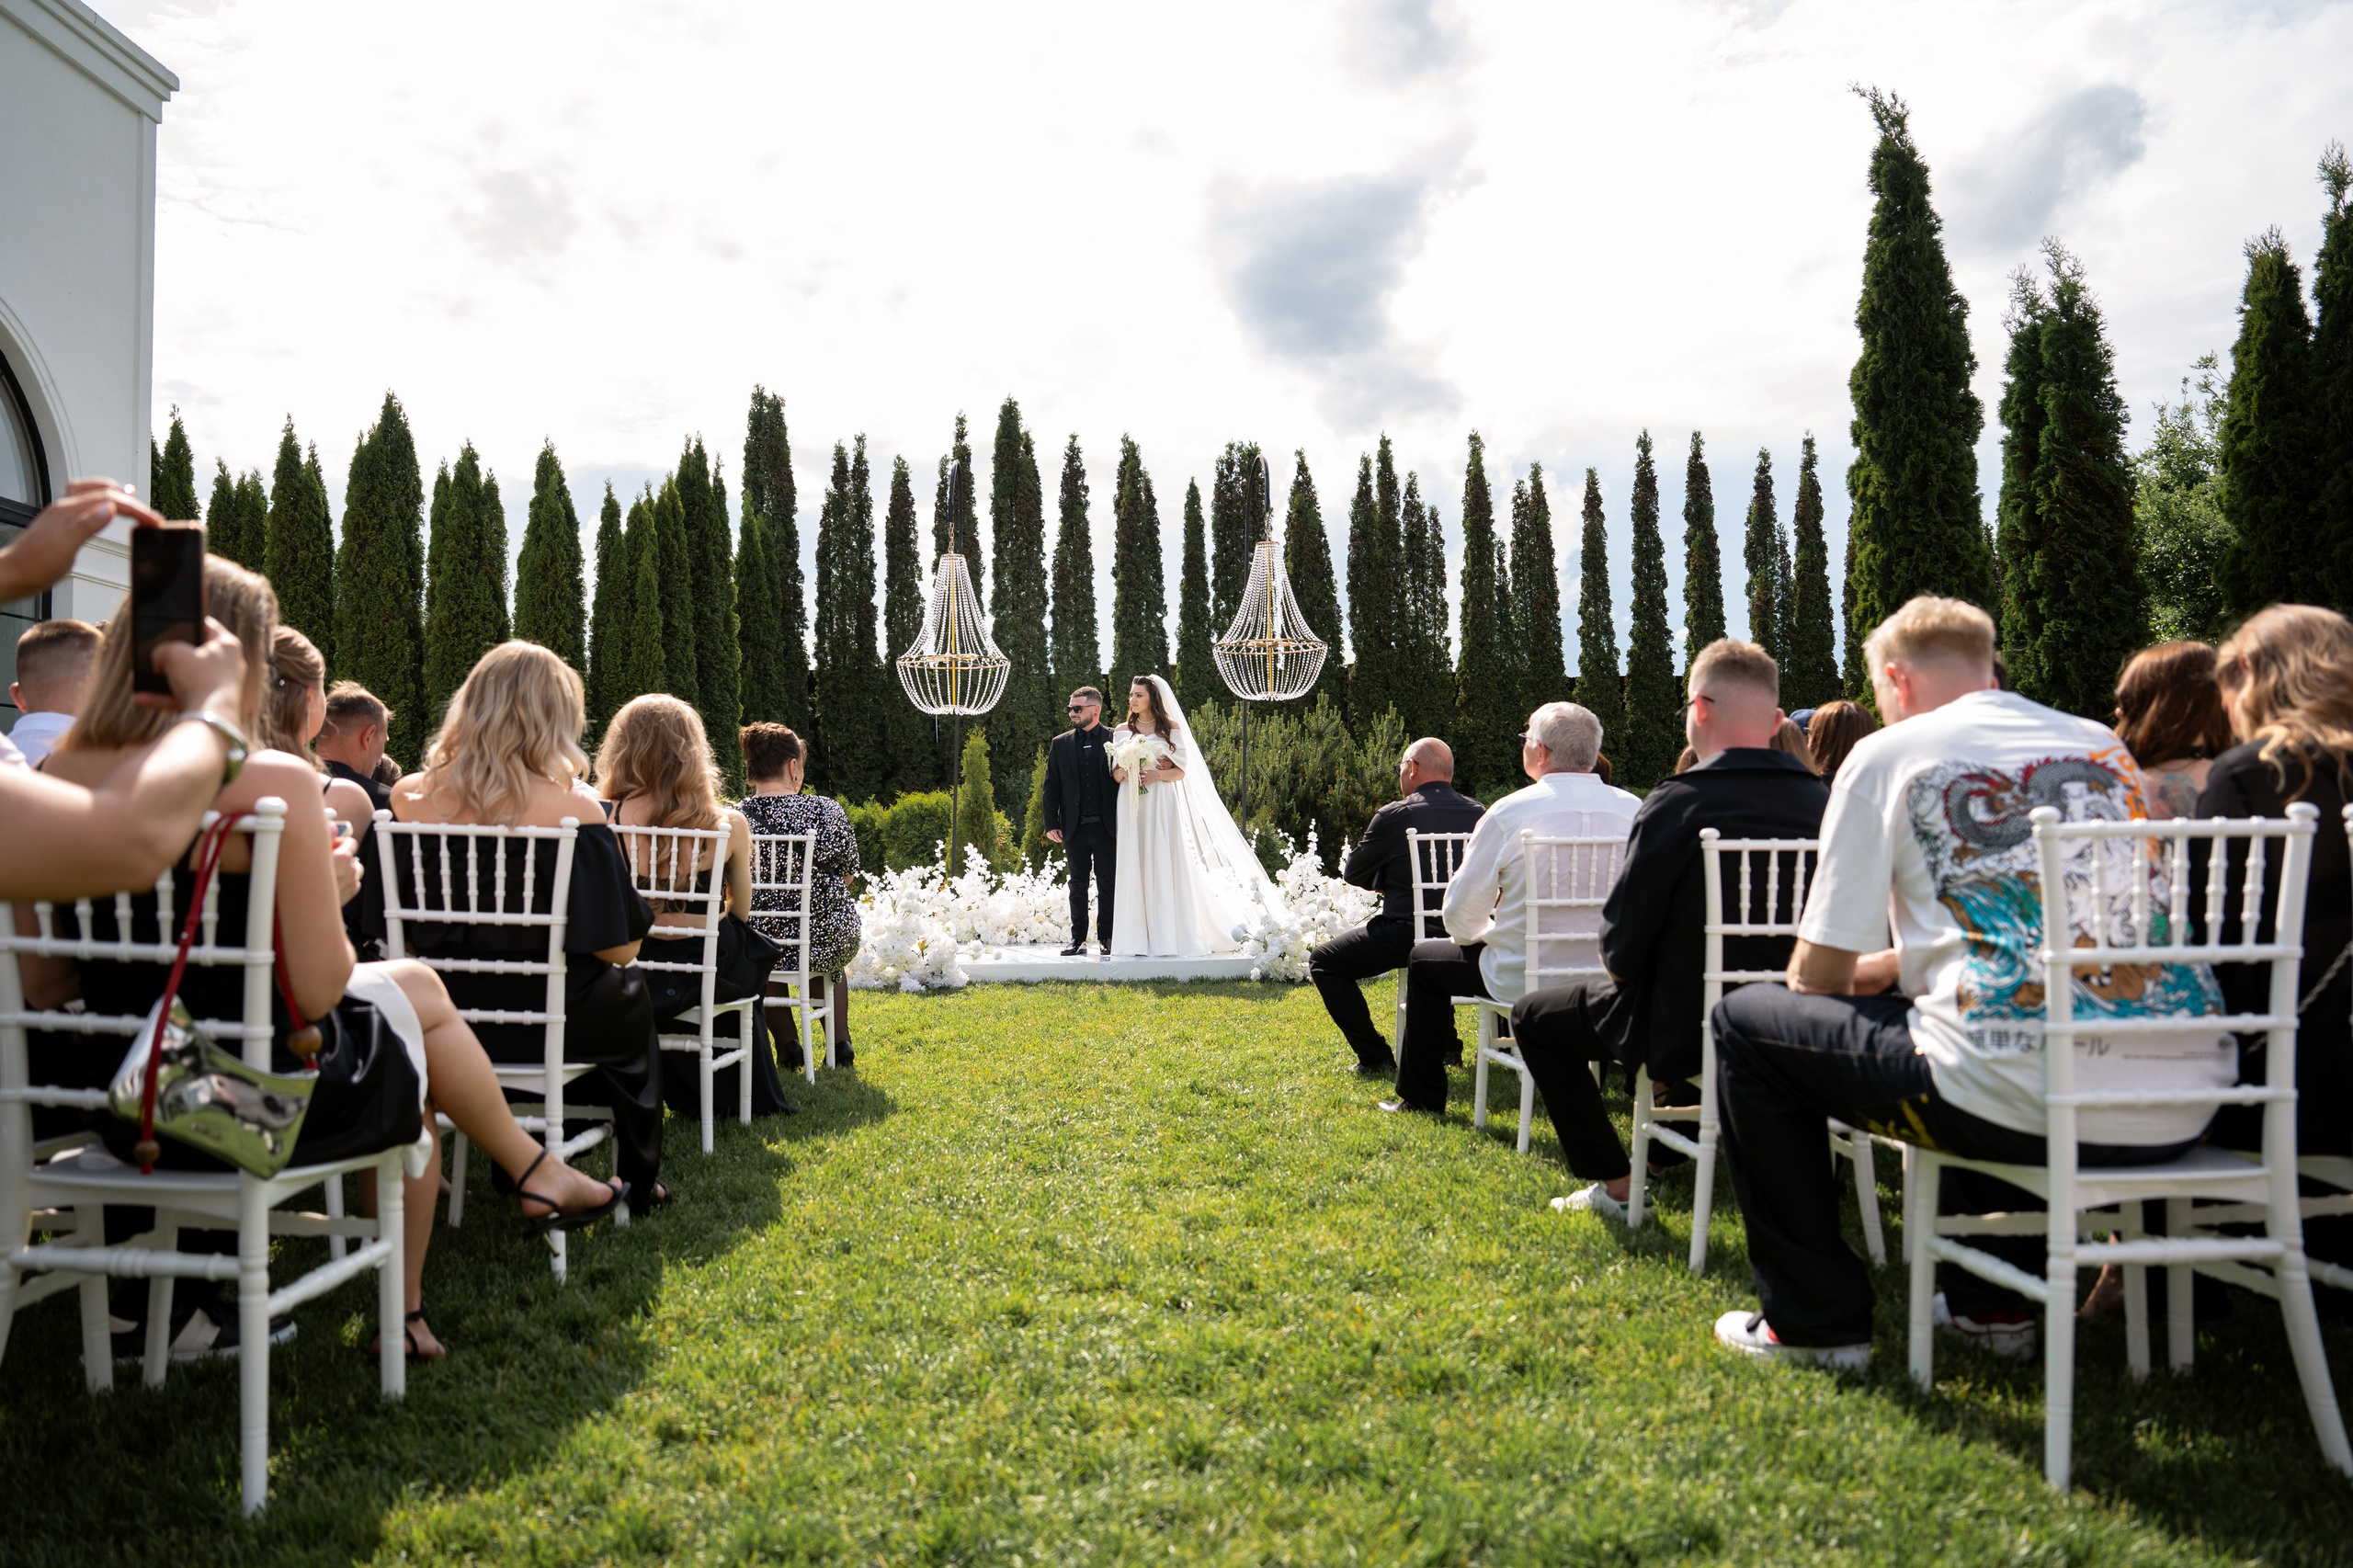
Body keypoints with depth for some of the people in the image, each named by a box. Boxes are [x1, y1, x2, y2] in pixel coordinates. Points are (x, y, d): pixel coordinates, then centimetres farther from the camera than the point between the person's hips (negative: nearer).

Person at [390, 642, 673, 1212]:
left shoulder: (408, 797, -5)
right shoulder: (572, 806, -18)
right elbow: (619, 947, -13)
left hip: (440, 1023, 4)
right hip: (543, 1021, -4)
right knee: (629, 991, 28)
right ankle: (636, 1180, 39)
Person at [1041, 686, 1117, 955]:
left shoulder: (1116, 740, 0)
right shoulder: (1060, 744, 8)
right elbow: (1051, 787, 9)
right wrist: (1052, 824, 1)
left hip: (1107, 828, -2)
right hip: (1075, 829, 2)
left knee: (1108, 886, 4)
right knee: (1078, 886, 9)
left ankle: (1105, 939, 12)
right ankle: (1078, 939, 15)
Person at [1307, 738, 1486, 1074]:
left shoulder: (1394, 816, -10)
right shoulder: (1479, 813, 4)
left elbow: (1352, 873, 1)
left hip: (1406, 936, -6)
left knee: (1323, 963, 11)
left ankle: (1375, 1057, 3)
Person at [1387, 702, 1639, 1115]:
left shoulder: (1510, 811, -15)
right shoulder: (1634, 810, -4)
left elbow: (1460, 913, -8)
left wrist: (1475, 936, 15)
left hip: (1522, 979, -5)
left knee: (1424, 959, 21)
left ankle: (1419, 1098, 30)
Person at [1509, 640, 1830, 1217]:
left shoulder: (1677, 803, -21)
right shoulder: (1822, 801, -4)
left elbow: (1623, 937, -17)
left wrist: (1620, 969, 8)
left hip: (1686, 1026, -6)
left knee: (1533, 1016, 16)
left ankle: (1614, 1185, 15)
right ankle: (1665, 1148, 48)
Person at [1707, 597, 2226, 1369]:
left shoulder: (1890, 754, 2)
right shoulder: (2106, 747, 20)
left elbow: (1818, 972, 3)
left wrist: (1873, 972, 25)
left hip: (2024, 1102, -7)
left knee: (1748, 1021, 13)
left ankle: (1813, 1319, 18)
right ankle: (1995, 1302, 40)